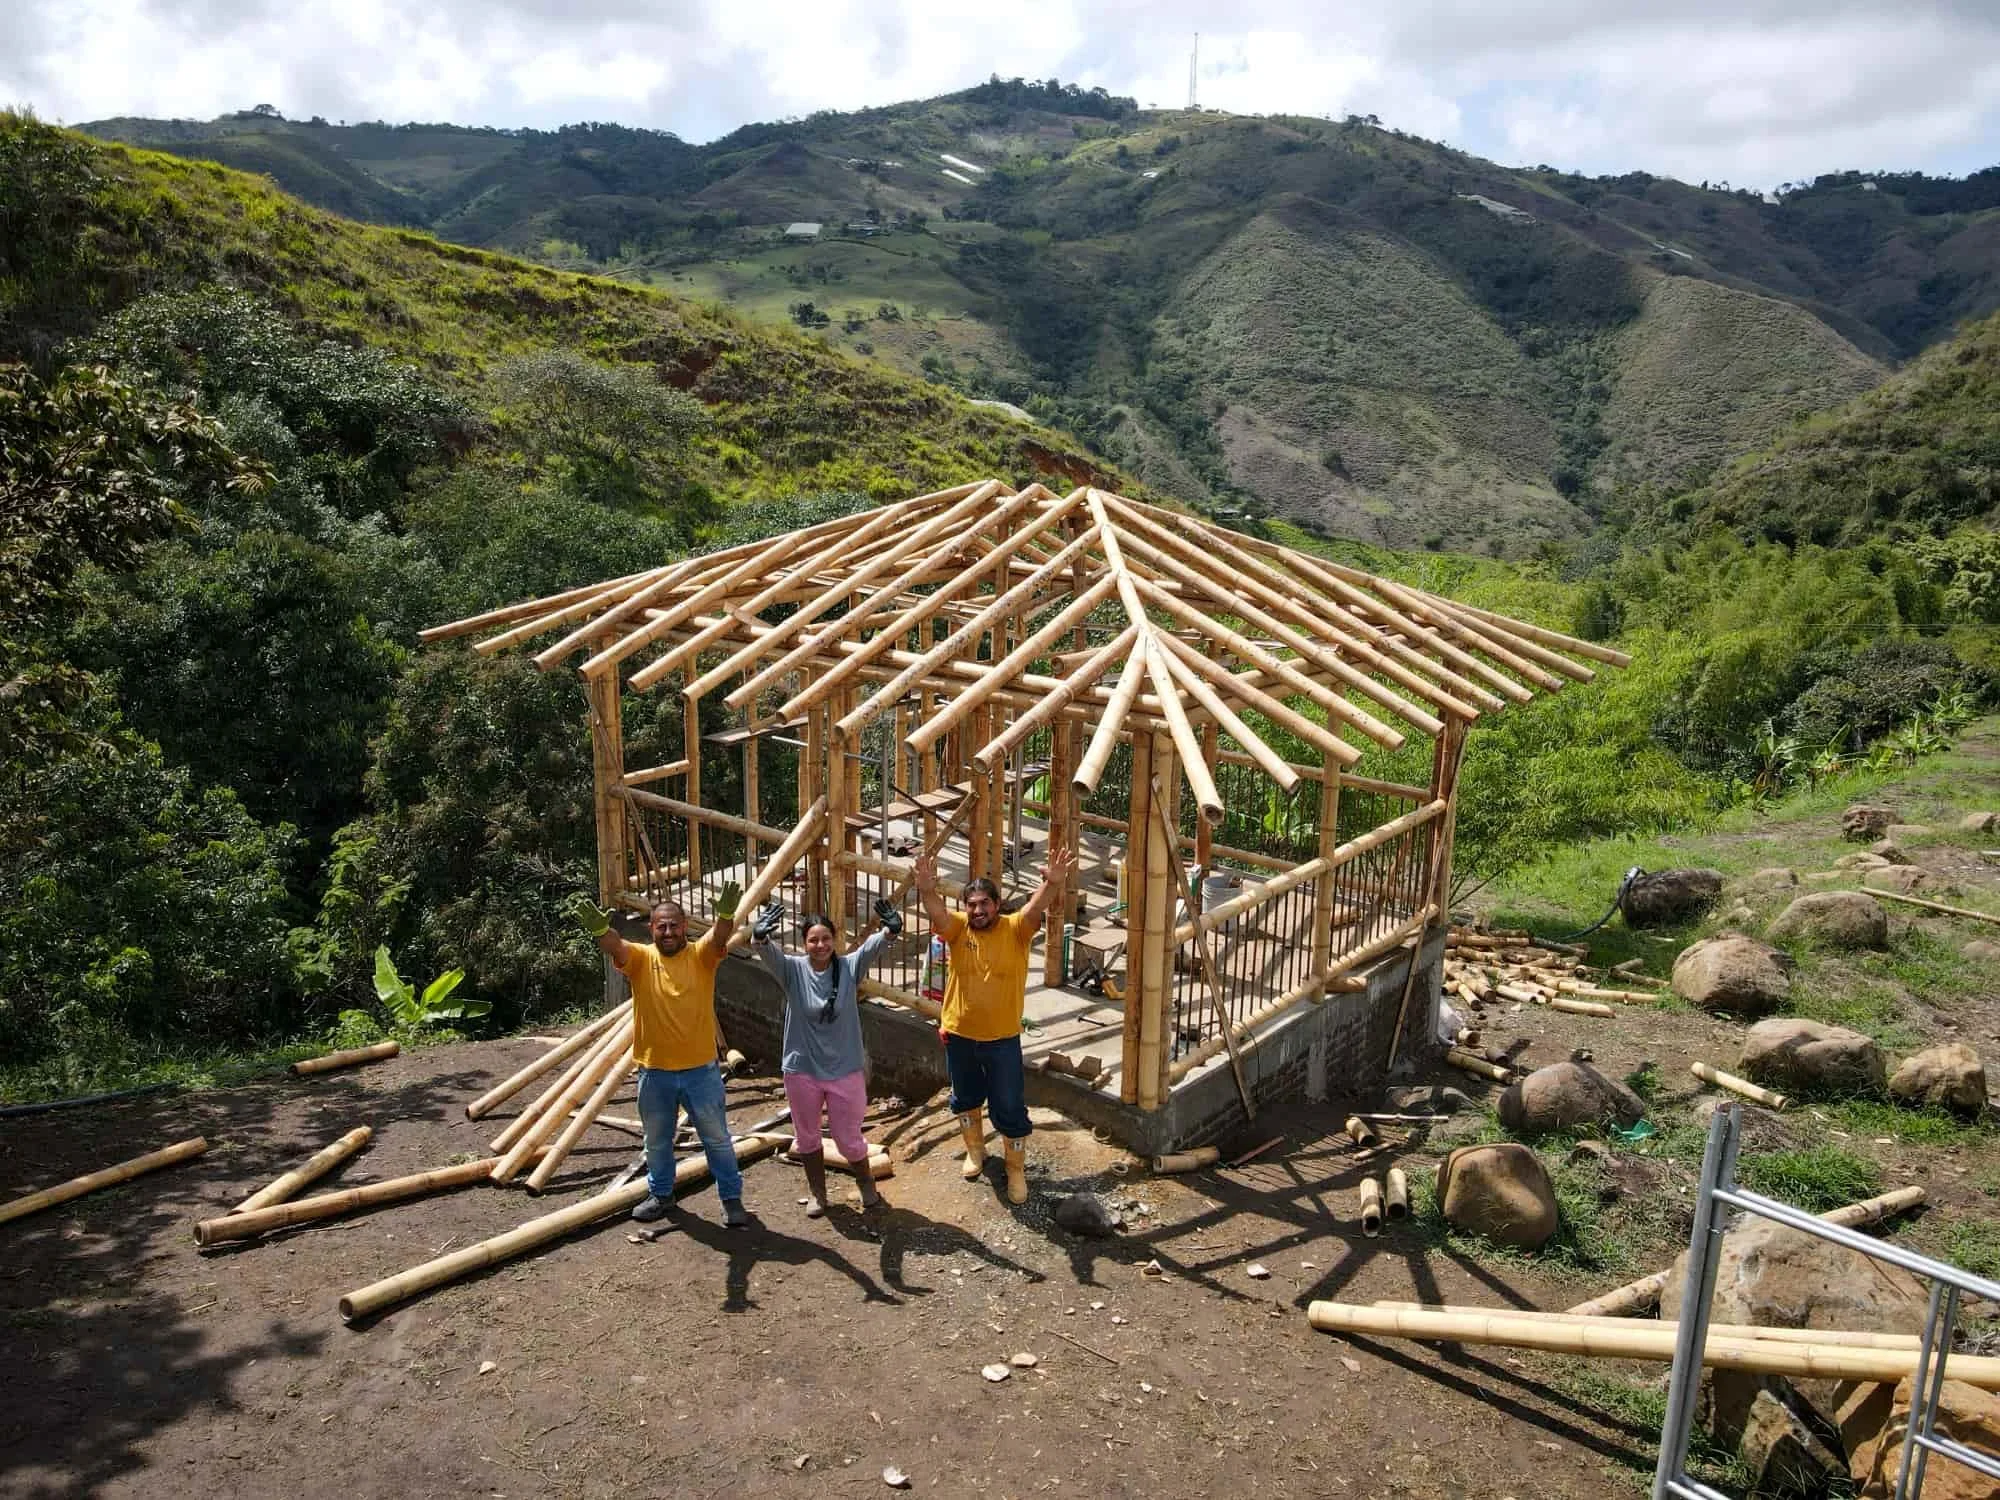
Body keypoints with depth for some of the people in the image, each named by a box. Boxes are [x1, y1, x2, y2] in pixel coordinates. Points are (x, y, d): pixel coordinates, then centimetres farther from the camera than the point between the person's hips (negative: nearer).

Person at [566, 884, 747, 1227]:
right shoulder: (640, 958, -5)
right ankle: (660, 1195, 40)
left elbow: (720, 935, -28)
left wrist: (726, 913, -52)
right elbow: (614, 945, -26)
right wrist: (599, 928, -51)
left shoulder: (701, 955, -7)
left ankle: (732, 1198, 26)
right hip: (654, 1071, 2)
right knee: (657, 1140, 20)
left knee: (717, 1138, 11)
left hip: (701, 1069, -1)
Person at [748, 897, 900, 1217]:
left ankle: (867, 1184, 39)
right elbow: (770, 954, -29)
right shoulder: (793, 970, -10)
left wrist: (888, 931, -50)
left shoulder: (849, 967, -9)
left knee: (849, 1139, 11)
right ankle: (818, 1194, 39)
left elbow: (871, 947, -27)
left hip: (845, 1071, -1)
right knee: (807, 1138, 17)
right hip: (802, 1071, 1)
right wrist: (762, 938, -53)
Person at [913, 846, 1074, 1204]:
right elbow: (936, 912, -28)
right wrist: (926, 889, -52)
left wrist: (1053, 883, -53)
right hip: (959, 1035, 2)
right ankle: (975, 1151, 45)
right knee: (965, 1099, 21)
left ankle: (1016, 1170, 24)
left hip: (1003, 1038, -2)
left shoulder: (1015, 929, -11)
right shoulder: (957, 927, -8)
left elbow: (1036, 906, -31)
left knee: (1010, 1108, 6)